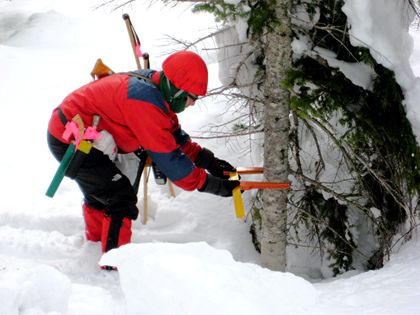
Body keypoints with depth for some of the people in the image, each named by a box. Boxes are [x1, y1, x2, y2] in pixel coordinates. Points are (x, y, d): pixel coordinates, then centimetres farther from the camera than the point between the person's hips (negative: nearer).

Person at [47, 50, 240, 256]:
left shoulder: (152, 83, -2)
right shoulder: (145, 102, -31)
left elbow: (174, 135, 8)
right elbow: (168, 157, -27)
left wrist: (208, 161, 2)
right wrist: (209, 184, -23)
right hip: (70, 142, -10)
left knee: (98, 194, 29)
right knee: (121, 199, -10)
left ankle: (96, 242, 51)